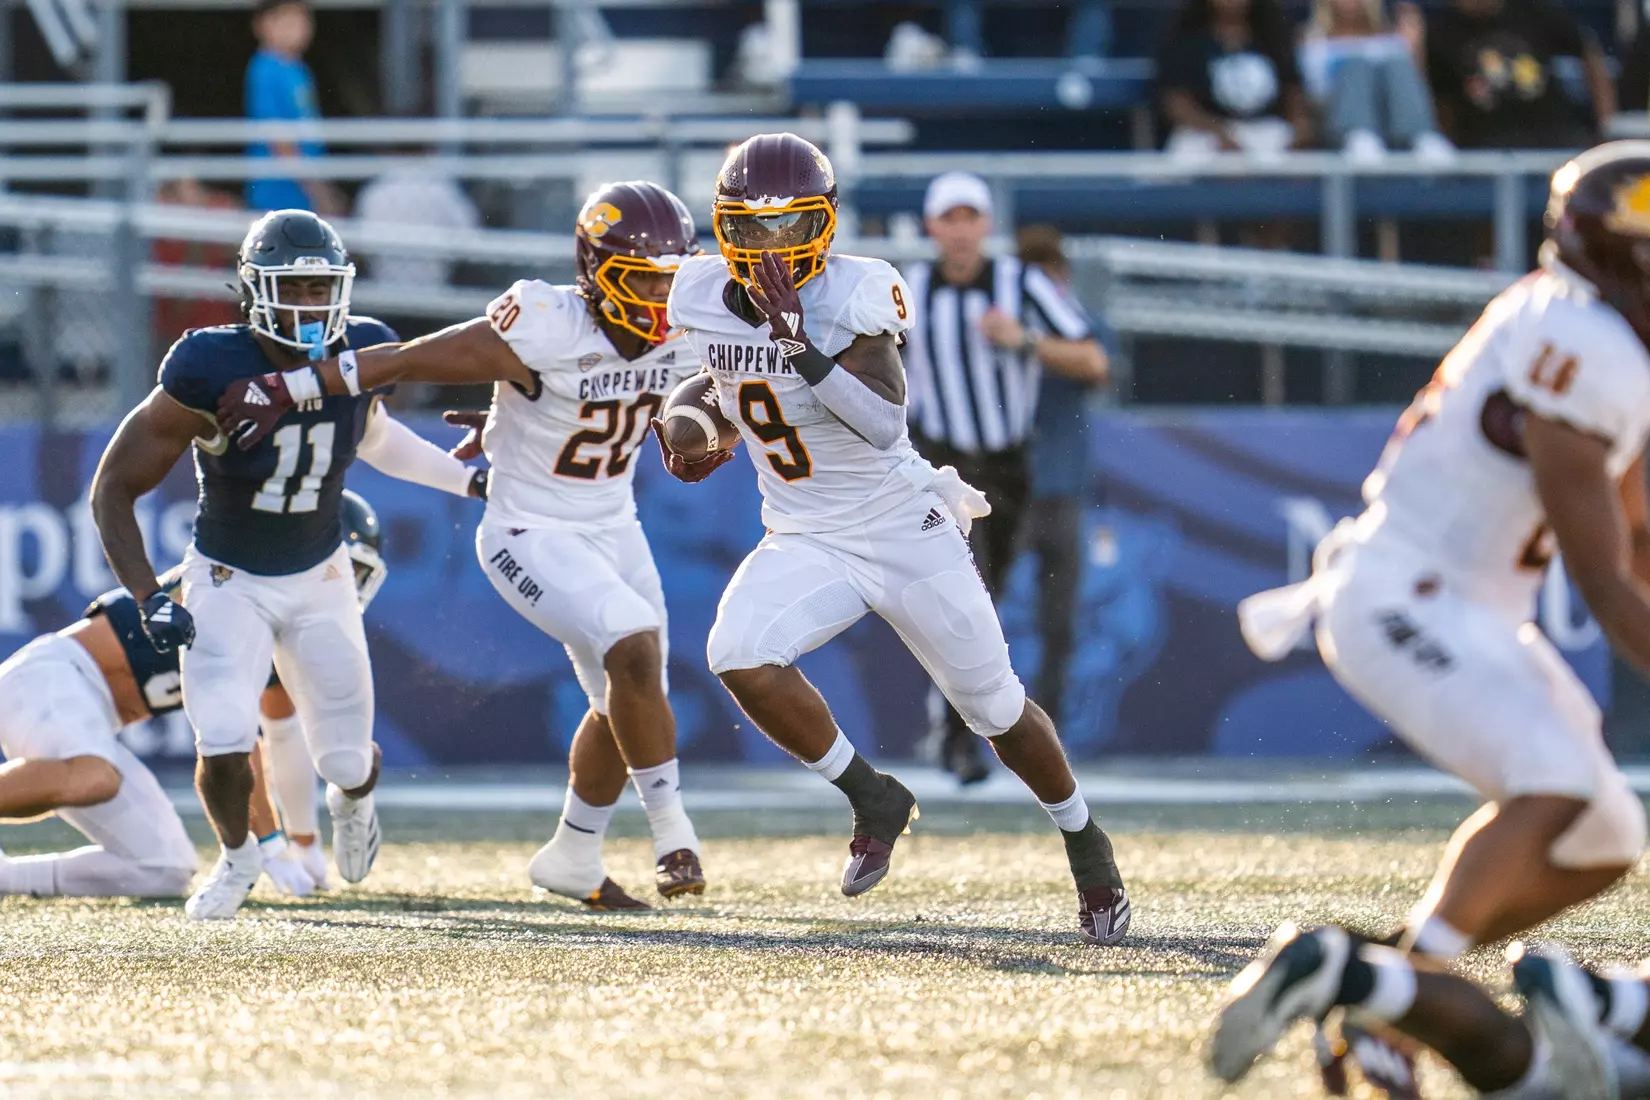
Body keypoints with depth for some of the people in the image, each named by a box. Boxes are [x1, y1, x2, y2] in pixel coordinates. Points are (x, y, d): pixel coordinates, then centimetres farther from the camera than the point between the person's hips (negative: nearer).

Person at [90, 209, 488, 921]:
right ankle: (237, 857, 11)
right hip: (226, 581, -3)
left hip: (319, 577, 3)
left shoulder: (362, 355, -14)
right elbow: (113, 490, -21)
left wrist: (469, 479, 10)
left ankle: (351, 799, 46)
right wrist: (149, 600, -30)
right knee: (225, 747, -23)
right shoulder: (209, 373, -28)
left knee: (348, 761, 5)